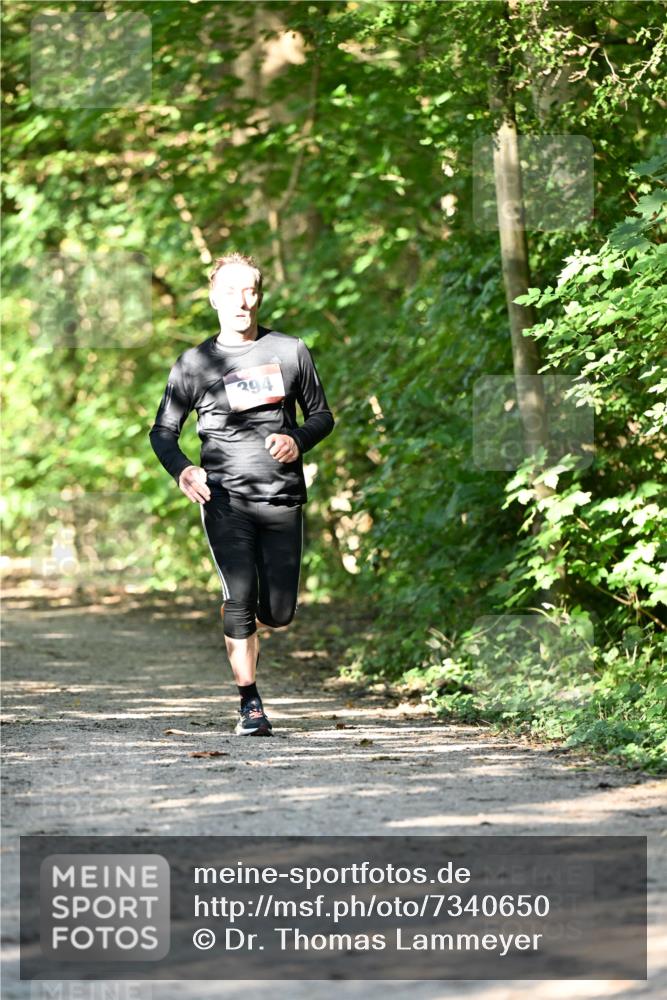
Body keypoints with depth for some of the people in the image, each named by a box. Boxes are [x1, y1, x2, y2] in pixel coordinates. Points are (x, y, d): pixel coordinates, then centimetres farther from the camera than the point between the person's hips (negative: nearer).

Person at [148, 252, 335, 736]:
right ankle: (250, 704, -4)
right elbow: (163, 430, 7)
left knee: (278, 614, 1)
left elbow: (322, 415, 16)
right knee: (241, 598, -15)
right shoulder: (195, 363, 4)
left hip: (283, 497, 2)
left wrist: (298, 440, -7)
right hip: (225, 497, -2)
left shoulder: (290, 351, 8)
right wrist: (181, 469, -14)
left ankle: (246, 624, 39)